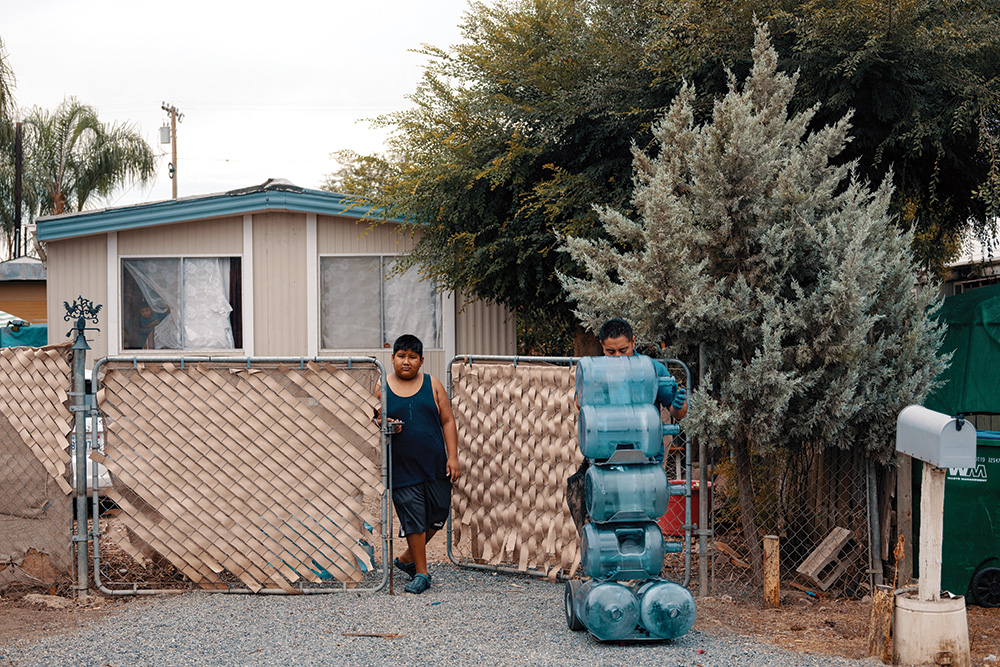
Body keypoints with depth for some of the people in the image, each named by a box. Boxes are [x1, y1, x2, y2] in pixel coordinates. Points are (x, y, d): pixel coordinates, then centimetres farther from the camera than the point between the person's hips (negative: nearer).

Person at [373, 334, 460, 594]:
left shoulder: (432, 384, 5)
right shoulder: (382, 388, 2)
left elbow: (447, 421, 5)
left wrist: (453, 456, -2)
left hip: (435, 465, 2)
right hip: (402, 466, -2)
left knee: (437, 515, 7)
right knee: (413, 520, -1)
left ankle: (407, 558, 28)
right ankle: (420, 573, 13)